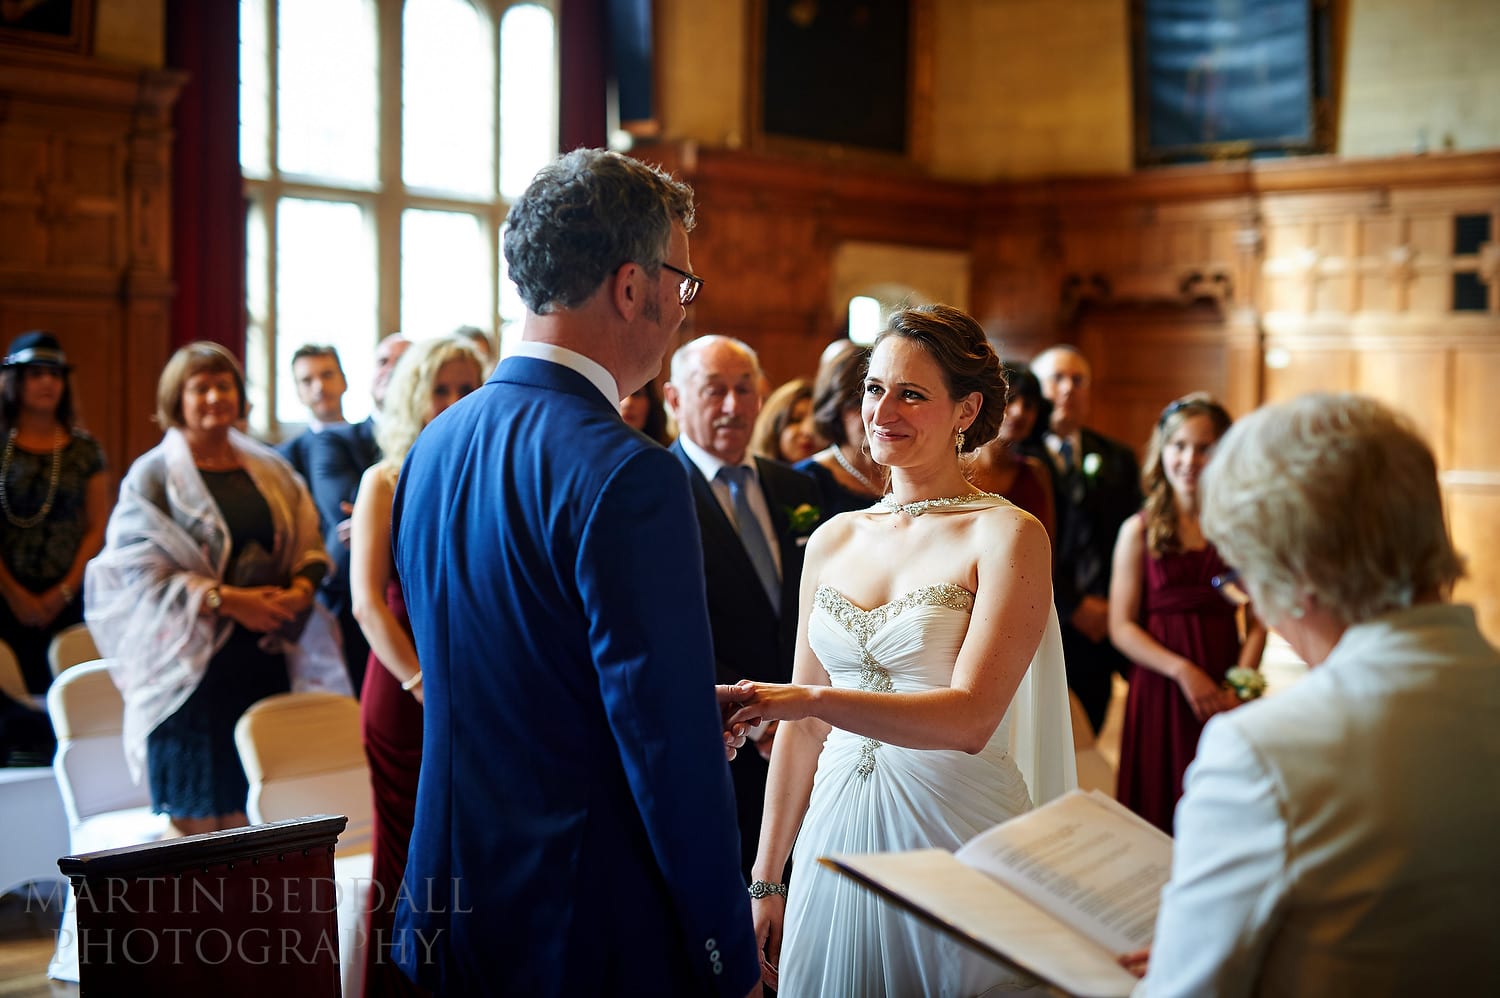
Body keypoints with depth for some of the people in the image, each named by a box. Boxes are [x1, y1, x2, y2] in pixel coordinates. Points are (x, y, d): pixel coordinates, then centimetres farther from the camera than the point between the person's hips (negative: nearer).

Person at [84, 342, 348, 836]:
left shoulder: (269, 469, 14)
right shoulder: (153, 476, -2)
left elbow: (308, 541, 14)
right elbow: (141, 572, -10)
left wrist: (300, 589, -8)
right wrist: (227, 599, -19)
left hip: (268, 654, 4)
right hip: (193, 660, -4)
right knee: (197, 815, -1)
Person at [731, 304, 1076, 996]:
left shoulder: (1008, 536, -8)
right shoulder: (833, 540, 8)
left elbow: (970, 718, -18)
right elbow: (803, 728, 11)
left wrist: (812, 699, -29)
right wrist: (766, 881, 10)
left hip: (955, 834, -4)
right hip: (837, 831, 5)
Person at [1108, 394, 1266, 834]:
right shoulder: (1139, 531, 1)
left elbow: (1257, 625, 3)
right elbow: (1121, 627, -3)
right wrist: (1183, 671, -12)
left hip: (1224, 692, 1)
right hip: (1160, 687, -1)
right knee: (1159, 814, 2)